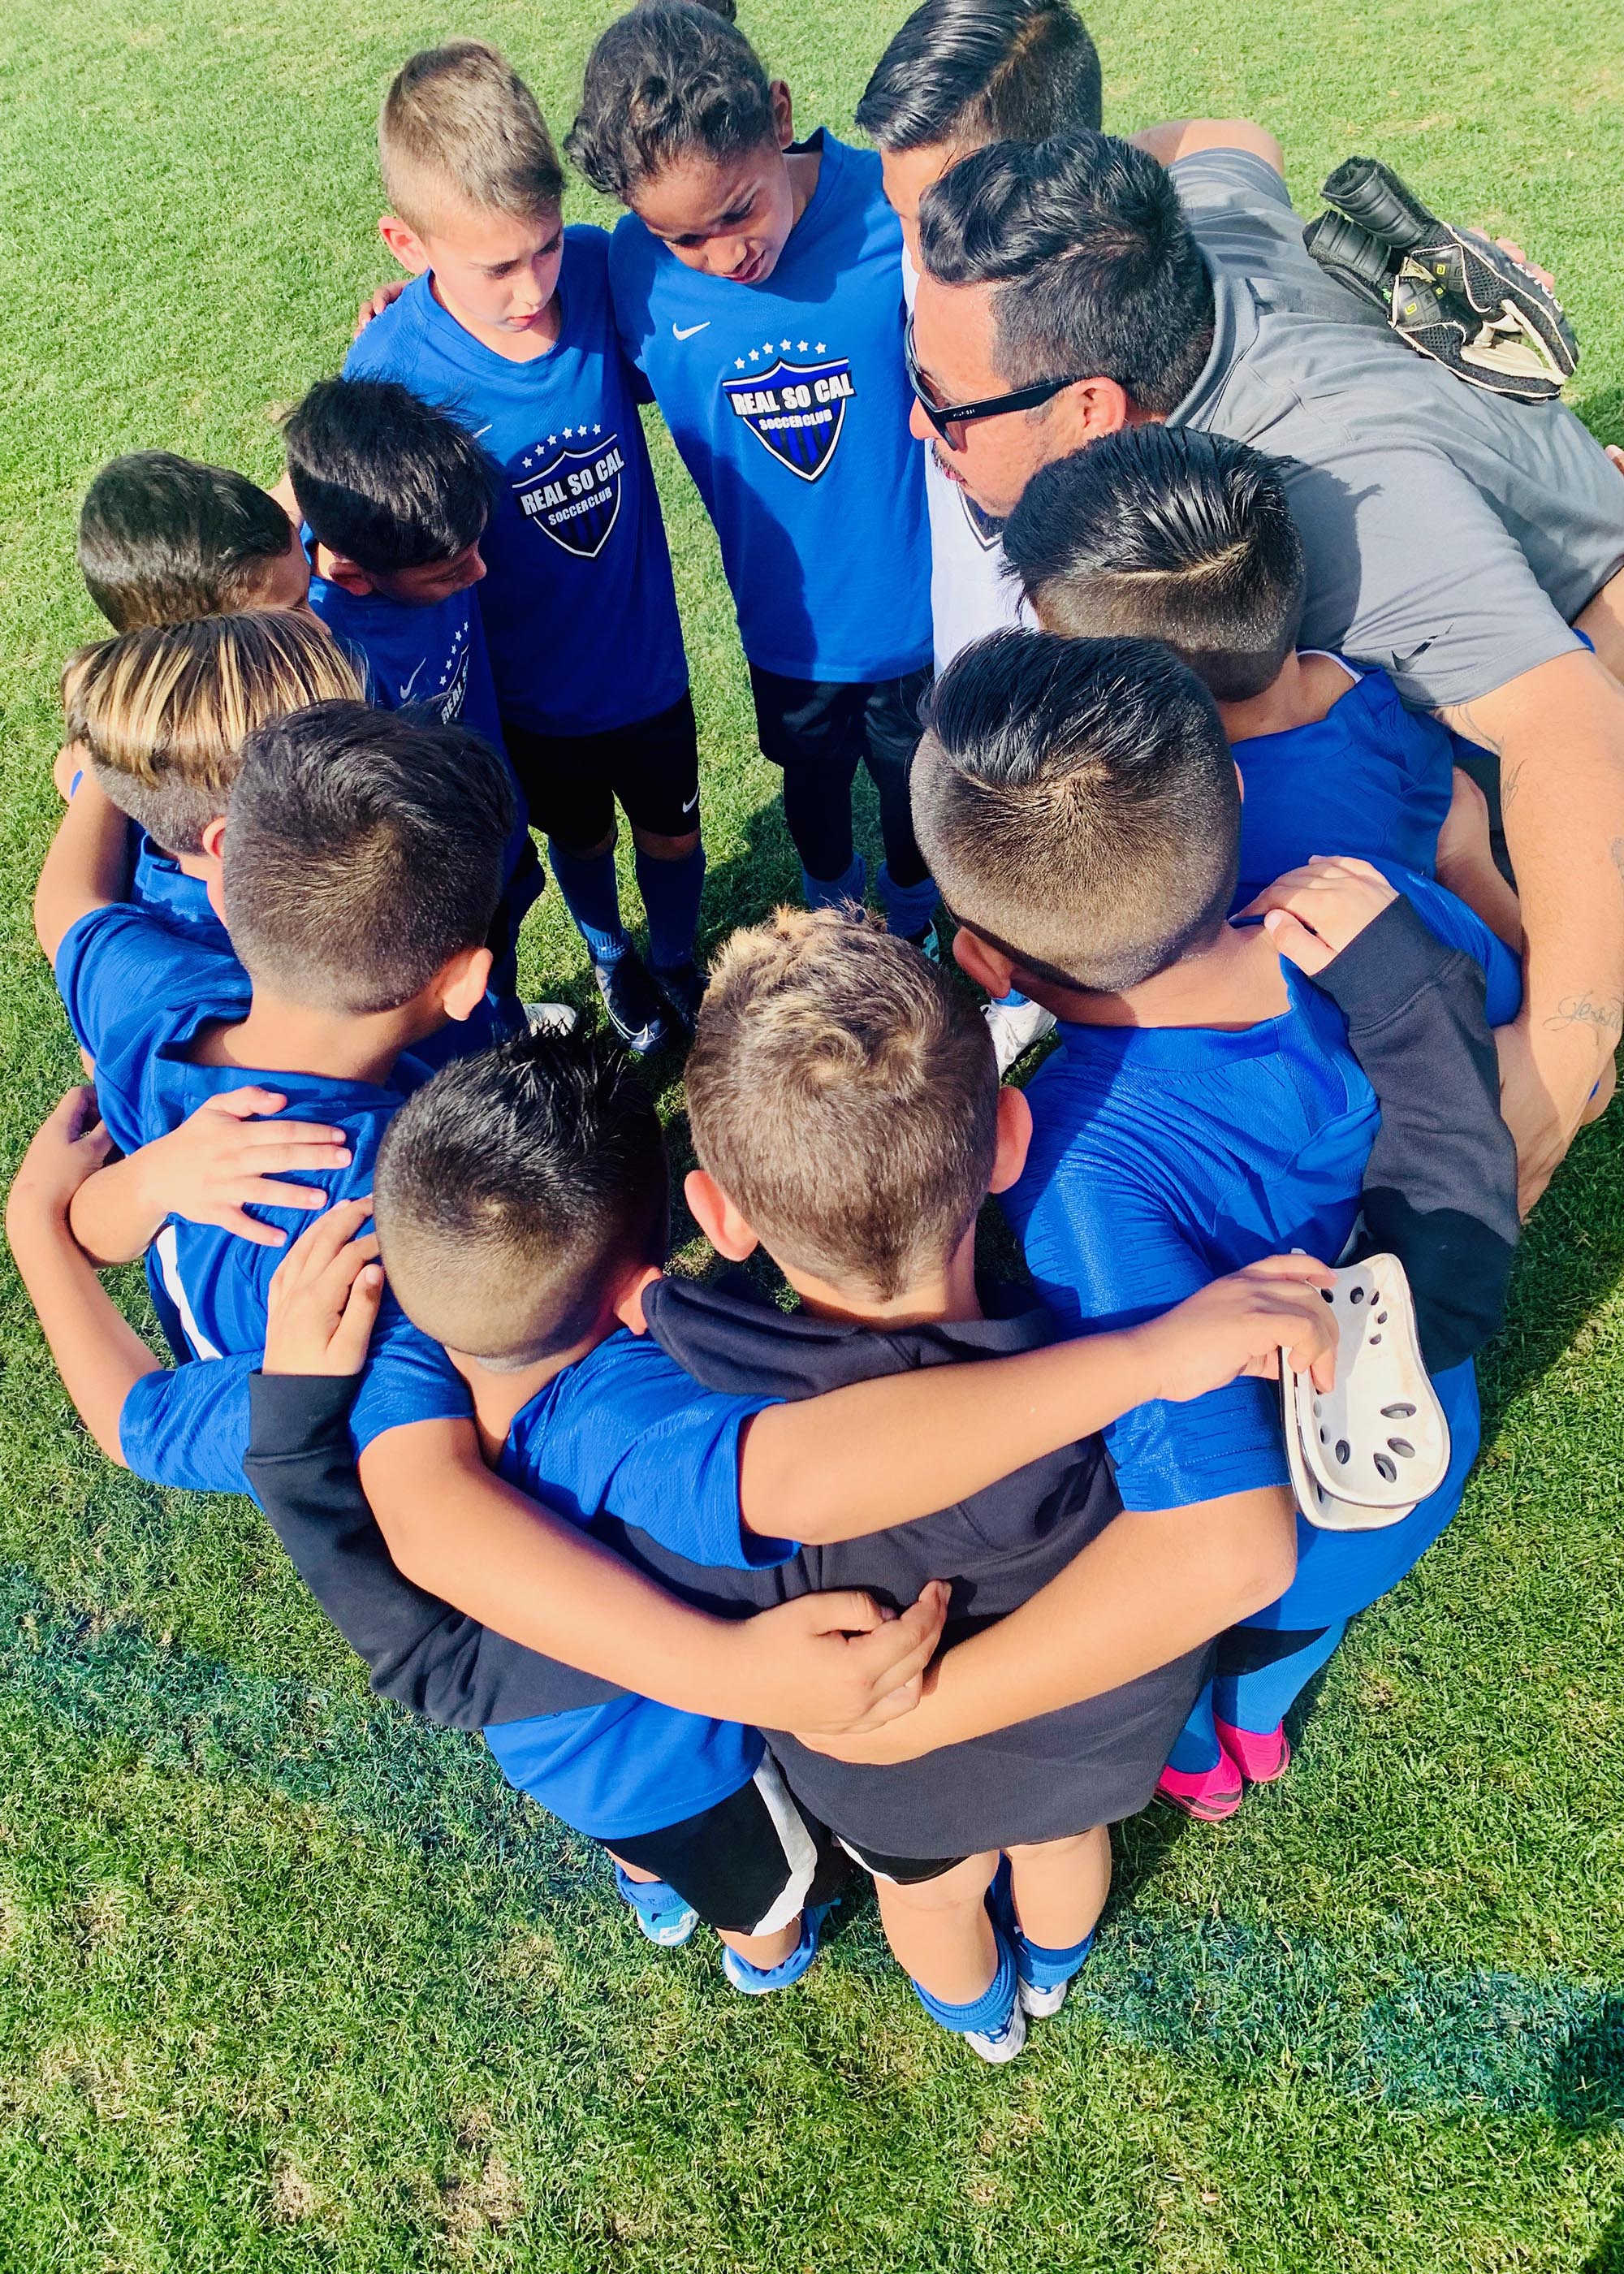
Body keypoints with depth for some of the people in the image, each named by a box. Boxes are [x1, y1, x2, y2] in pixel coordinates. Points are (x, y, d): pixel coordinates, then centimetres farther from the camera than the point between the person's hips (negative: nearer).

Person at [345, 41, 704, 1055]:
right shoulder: (394, 372, -27)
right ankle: (611, 957, 59)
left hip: (647, 657, 2)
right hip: (531, 685, -2)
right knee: (581, 839, 26)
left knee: (673, 833, 23)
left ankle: (680, 961, 56)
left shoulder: (601, 270, -21)